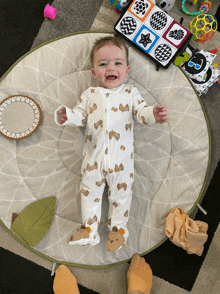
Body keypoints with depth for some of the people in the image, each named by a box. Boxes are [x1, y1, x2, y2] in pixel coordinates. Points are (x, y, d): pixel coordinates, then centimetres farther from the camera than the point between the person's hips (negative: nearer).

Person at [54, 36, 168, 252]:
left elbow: (141, 112, -2)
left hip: (121, 157, -1)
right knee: (89, 191, 11)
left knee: (121, 193, 10)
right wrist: (66, 116, -17)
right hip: (93, 157, 2)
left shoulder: (130, 93, 5)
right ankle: (89, 230, 27)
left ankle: (118, 229, 30)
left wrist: (153, 114, -24)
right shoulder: (89, 94, 8)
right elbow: (80, 116, 4)